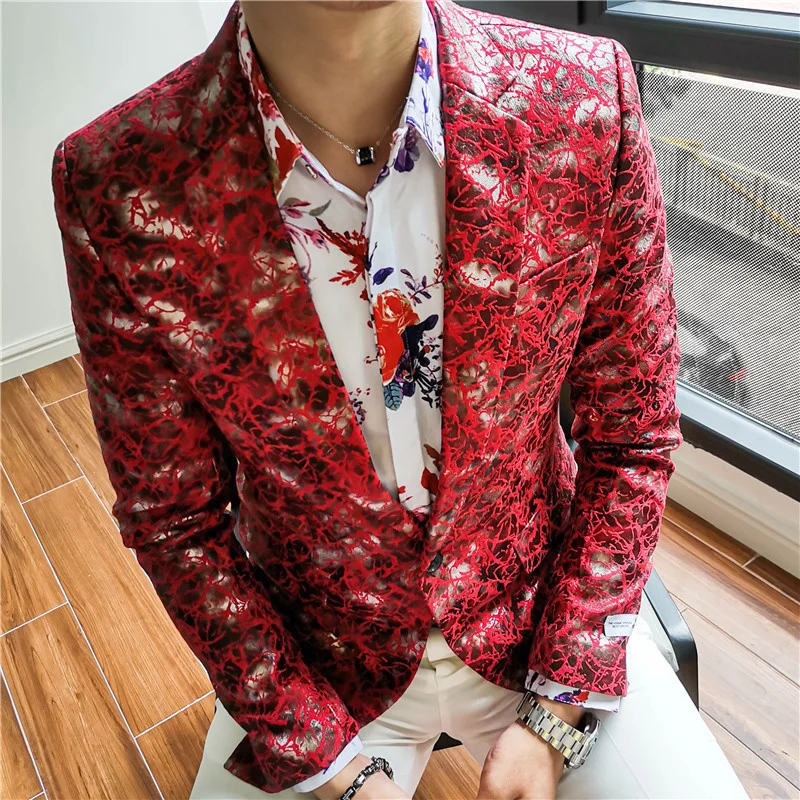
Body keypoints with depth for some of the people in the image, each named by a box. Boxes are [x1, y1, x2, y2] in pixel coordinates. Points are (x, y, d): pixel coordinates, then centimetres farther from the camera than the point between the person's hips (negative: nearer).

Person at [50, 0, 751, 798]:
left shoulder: (589, 102, -17)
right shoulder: (115, 190, -19)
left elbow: (632, 437, -7)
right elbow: (175, 520, -8)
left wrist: (555, 716, -8)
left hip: (541, 609, 2)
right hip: (312, 656, 0)